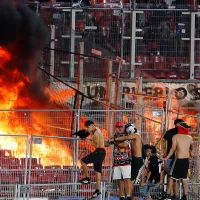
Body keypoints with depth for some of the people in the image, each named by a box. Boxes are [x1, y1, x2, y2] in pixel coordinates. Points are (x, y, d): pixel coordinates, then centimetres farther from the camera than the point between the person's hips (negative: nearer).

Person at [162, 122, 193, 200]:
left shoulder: (175, 137, -6)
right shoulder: (190, 138, 7)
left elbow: (173, 148, -17)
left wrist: (166, 158, -14)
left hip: (178, 159, -4)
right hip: (186, 160, 4)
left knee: (172, 177, 4)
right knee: (184, 179, 12)